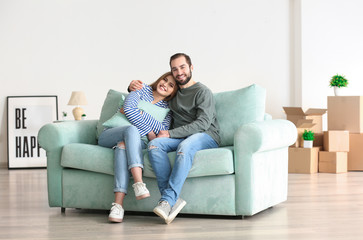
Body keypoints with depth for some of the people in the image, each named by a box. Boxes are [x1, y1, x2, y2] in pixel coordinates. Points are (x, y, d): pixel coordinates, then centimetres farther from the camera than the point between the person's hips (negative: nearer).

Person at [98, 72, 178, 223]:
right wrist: (149, 132, -13)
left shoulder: (166, 109, 14)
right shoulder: (143, 90, 9)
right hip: (109, 135, -1)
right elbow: (129, 109, -10)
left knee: (123, 145, -37)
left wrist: (140, 112, -16)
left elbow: (163, 132, -7)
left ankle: (118, 204, -53)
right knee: (132, 129, -36)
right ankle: (139, 184, -53)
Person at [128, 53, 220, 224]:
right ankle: (174, 200, -37)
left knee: (185, 146, -39)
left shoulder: (202, 91, 1)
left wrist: (170, 133, -16)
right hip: (180, 137, 5)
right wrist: (134, 87, 12)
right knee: (154, 144, -26)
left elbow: (203, 123, -12)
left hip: (206, 136, -5)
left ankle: (167, 199, -44)